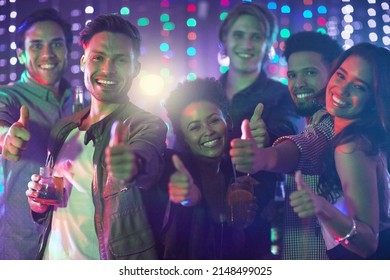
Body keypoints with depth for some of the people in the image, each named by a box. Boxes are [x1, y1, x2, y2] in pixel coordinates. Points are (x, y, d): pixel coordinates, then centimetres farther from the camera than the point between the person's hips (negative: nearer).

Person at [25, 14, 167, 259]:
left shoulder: (148, 126, -13)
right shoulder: (63, 128, 3)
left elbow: (149, 159, -37)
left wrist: (134, 163, -58)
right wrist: (39, 203, -7)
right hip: (51, 259, 5)